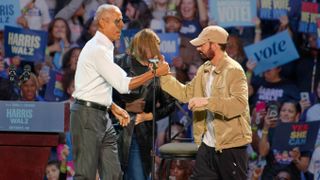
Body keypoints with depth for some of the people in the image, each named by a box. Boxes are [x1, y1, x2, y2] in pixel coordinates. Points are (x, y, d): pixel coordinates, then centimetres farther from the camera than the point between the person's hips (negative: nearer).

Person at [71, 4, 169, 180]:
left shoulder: (104, 47, 16)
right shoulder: (97, 50, -16)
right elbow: (123, 85, -20)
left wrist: (114, 108, 13)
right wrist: (155, 72, -15)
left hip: (101, 115, 10)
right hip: (88, 114, -10)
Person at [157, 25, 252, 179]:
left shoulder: (234, 71, -16)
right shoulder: (204, 70, 11)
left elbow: (240, 104, -28)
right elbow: (186, 93, 16)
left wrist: (207, 101, -34)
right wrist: (163, 76, 8)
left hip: (231, 146, -9)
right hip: (208, 145, 9)